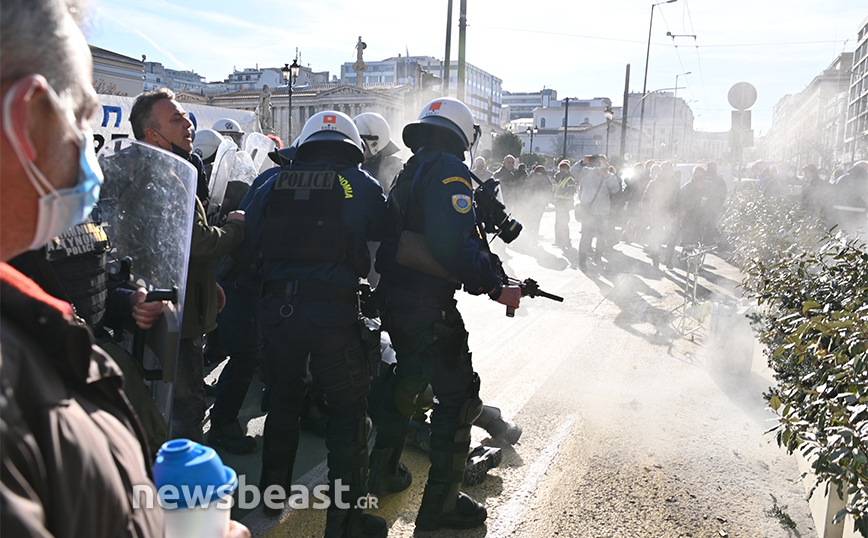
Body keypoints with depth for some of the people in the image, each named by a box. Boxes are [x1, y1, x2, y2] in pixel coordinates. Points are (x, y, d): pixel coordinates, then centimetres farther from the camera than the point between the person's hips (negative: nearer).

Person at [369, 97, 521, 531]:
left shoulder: (409, 171, 17)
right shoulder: (448, 170, -13)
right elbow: (452, 244, -26)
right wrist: (496, 288, -18)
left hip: (392, 296, 10)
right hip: (427, 304, -10)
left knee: (407, 379, 26)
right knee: (458, 396, 1)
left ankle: (384, 472, 39)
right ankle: (441, 504, 10)